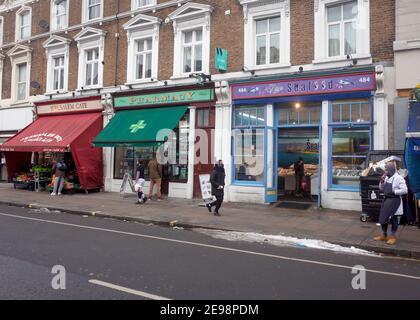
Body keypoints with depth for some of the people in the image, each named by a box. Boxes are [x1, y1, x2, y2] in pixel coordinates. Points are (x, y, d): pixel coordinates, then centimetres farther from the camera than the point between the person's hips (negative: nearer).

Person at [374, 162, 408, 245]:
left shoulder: (398, 178, -15)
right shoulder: (386, 178, 7)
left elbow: (405, 190, -19)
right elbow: (381, 188, 14)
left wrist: (393, 191, -19)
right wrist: (382, 181, -2)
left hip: (395, 201, -8)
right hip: (386, 200, 8)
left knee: (394, 220, 3)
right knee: (383, 218, 12)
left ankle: (393, 237, 15)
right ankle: (384, 235, 26)